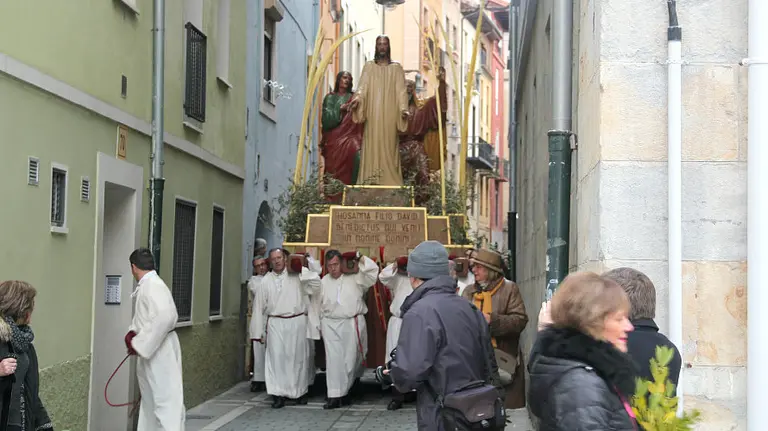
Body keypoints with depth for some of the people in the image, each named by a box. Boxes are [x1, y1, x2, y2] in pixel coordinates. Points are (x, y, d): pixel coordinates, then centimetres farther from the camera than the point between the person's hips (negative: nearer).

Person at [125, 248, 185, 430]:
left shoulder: (153, 285, -19)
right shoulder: (147, 285, 12)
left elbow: (166, 316, -32)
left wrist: (140, 344, -25)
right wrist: (132, 332, 5)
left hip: (160, 354, -10)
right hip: (151, 354, 10)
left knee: (166, 402, -9)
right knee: (150, 401, 20)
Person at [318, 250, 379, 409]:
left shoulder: (355, 277, 1)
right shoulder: (324, 281, 10)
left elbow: (373, 271, -8)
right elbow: (319, 304, 15)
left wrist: (359, 259, -13)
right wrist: (321, 324, 12)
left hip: (353, 324, -2)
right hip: (331, 324, 2)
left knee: (351, 359, 1)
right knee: (334, 360, -3)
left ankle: (345, 391, 20)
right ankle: (334, 396, -4)